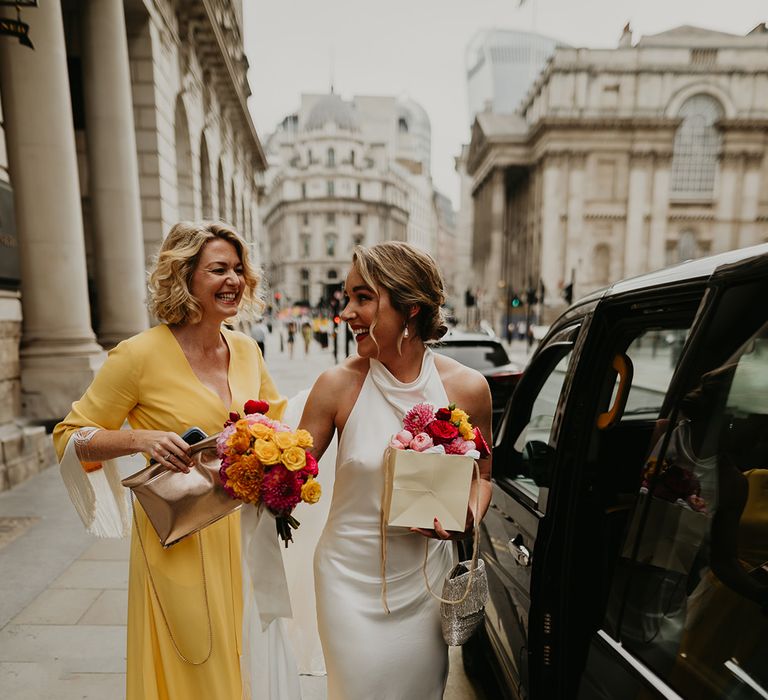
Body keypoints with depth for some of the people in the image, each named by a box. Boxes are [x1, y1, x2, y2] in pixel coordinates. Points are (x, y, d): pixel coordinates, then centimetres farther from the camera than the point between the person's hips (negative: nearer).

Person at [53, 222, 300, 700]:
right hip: (179, 540, -4)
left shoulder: (247, 349, 0)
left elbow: (277, 420, 14)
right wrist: (140, 438, -22)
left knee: (252, 659, 22)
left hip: (245, 532, 5)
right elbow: (69, 437, -6)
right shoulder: (140, 354, -15)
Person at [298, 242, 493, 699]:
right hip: (353, 579, -1)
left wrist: (469, 521, -14)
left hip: (426, 580, 2)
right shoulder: (339, 385, -15)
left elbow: (482, 475, 4)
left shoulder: (467, 387, -11)